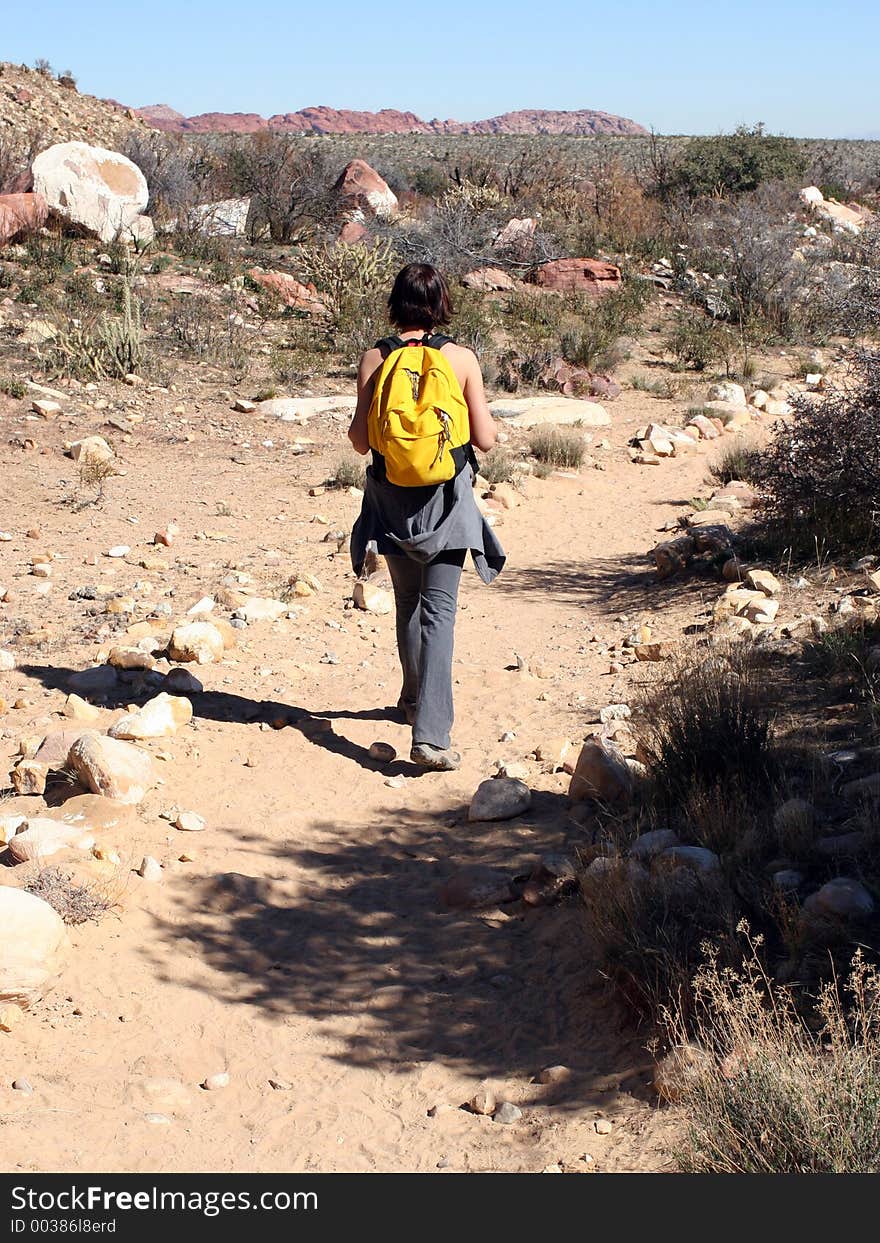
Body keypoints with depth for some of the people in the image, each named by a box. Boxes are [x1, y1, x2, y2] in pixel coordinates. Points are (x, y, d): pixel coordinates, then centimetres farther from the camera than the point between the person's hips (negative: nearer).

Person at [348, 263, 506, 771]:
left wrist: (354, 428, 18)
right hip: (446, 500, -2)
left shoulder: (375, 359, -5)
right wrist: (489, 422, 17)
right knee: (439, 611, -2)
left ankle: (416, 699, 40)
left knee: (408, 603, 21)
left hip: (392, 500, 2)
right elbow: (486, 439, -5)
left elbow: (361, 441, -5)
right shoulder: (462, 358, -7)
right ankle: (430, 733, -13)